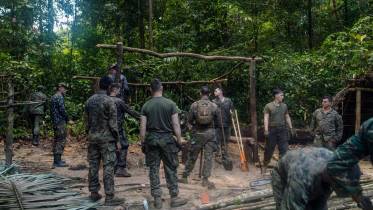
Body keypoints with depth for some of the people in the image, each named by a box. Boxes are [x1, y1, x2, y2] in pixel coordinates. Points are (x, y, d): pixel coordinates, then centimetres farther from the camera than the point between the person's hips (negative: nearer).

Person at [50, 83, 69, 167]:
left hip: (55, 122, 10)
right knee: (61, 141, -7)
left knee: (56, 141, 15)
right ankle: (57, 161, -7)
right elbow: (62, 109, -19)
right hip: (60, 122, -10)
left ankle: (56, 160, 21)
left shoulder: (53, 97, 17)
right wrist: (67, 118, -7)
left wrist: (53, 120, 19)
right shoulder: (60, 97, -13)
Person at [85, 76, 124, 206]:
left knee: (93, 166, 11)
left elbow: (87, 121, 11)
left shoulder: (89, 100, 7)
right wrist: (117, 140, -6)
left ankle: (94, 193, 18)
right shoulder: (109, 101, -13)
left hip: (93, 137, 7)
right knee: (108, 167, -4)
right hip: (106, 138, -6)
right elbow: (112, 123, -14)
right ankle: (109, 197, -2)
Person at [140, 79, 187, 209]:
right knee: (171, 169, 7)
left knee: (153, 170, 8)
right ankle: (174, 198, 13)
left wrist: (142, 143, 9)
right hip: (167, 139, -1)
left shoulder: (146, 106, 0)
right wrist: (179, 141, 3)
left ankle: (157, 199, 12)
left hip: (151, 140, 2)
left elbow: (142, 127, 0)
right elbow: (176, 125, -5)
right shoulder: (170, 104, -4)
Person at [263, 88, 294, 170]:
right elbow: (266, 118, -9)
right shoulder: (268, 106, -3)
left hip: (282, 130, 4)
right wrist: (266, 130, -19)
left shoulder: (284, 106, 10)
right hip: (272, 130, -3)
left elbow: (287, 117, 16)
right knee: (269, 149, 5)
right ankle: (265, 165, 21)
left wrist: (291, 128, 13)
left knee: (284, 148, 0)